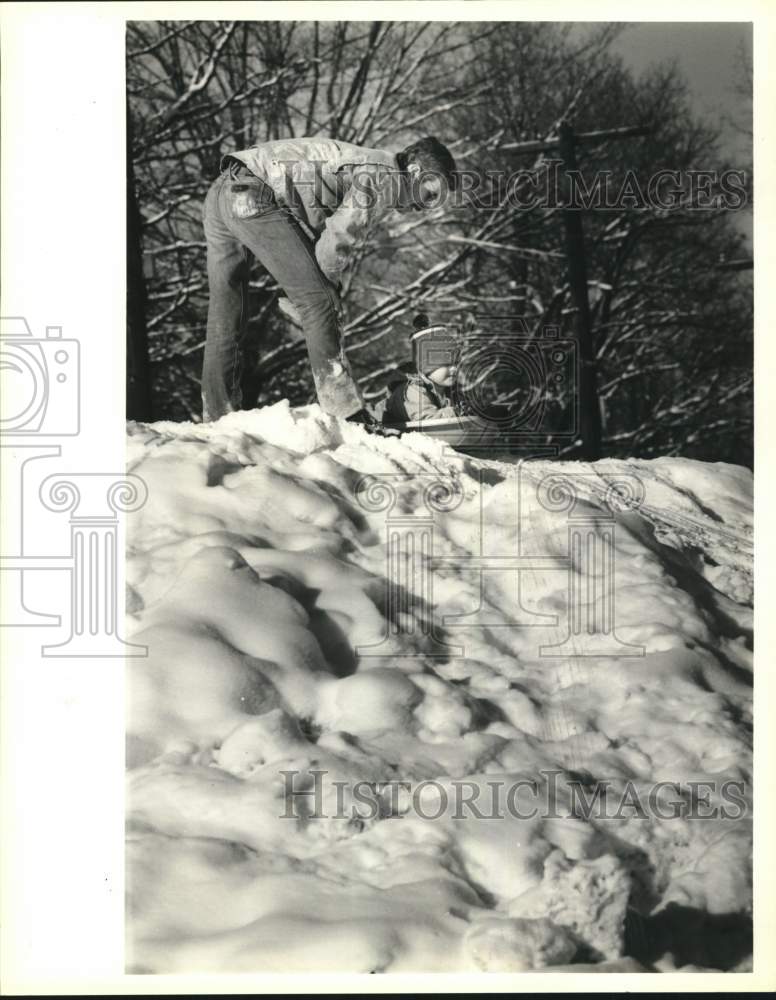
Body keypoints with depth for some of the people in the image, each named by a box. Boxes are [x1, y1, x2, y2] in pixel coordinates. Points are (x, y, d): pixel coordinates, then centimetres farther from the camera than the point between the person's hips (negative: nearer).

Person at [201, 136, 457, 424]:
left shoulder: (362, 164, 27)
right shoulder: (387, 177, -3)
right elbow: (337, 239, -10)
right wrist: (325, 288, 5)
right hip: (255, 197, -10)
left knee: (225, 314, 12)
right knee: (319, 300, -7)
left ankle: (219, 417, 19)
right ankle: (348, 416, -7)